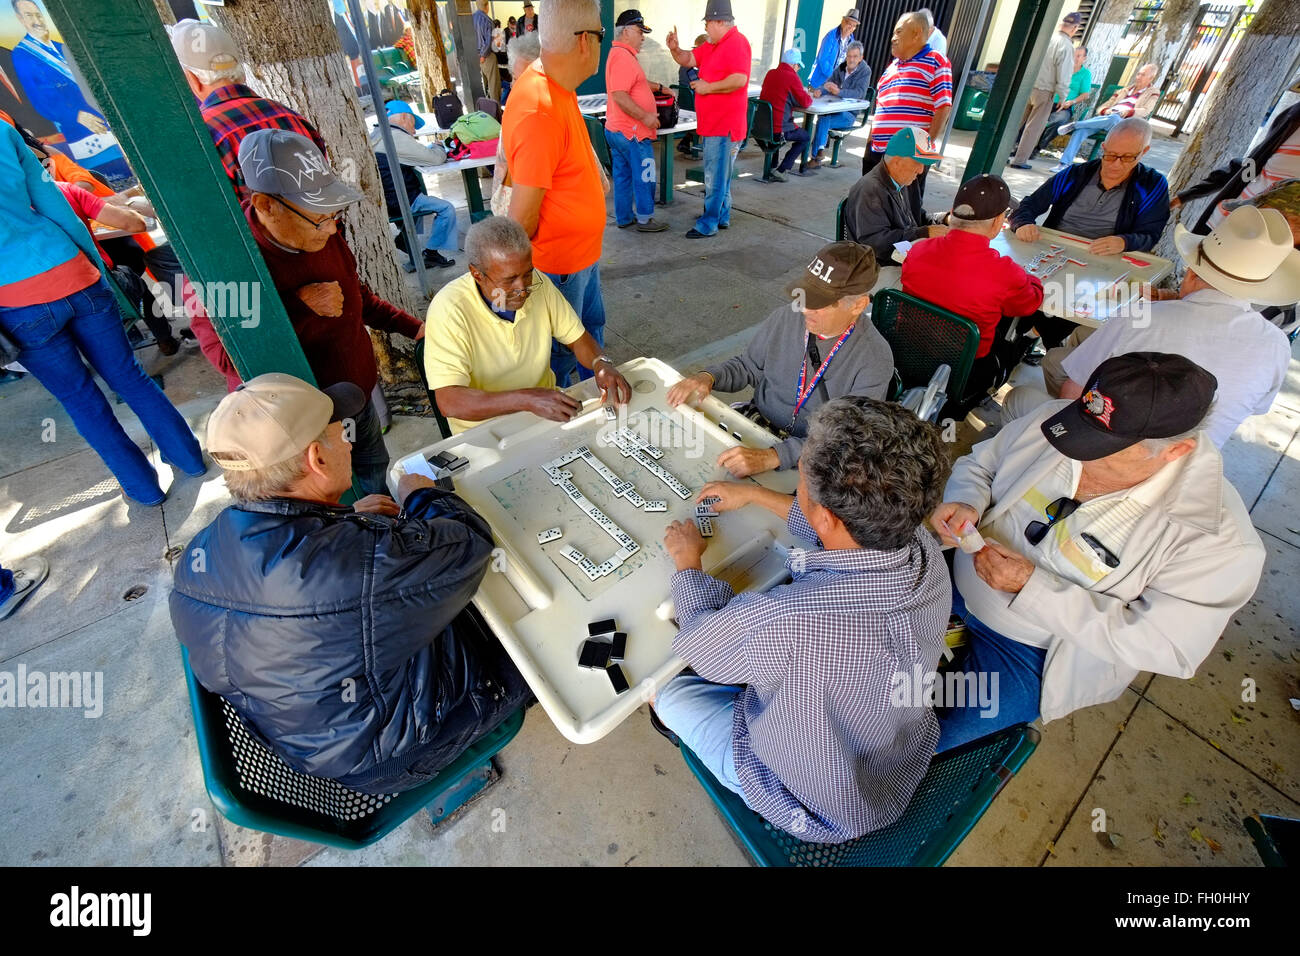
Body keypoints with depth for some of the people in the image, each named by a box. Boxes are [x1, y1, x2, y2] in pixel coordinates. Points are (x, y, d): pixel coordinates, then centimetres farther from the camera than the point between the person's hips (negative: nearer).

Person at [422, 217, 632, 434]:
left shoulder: (538, 284, -8)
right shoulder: (449, 308, -23)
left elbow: (577, 338, 4)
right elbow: (449, 401, -30)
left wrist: (601, 363, -19)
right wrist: (526, 399, -41)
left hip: (546, 409, 4)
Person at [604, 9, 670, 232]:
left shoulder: (619, 54, 17)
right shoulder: (623, 57, -16)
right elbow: (619, 96, -25)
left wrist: (658, 87, 25)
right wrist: (645, 116, -24)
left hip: (616, 130, 10)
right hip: (632, 132, -10)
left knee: (622, 176, 13)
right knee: (644, 176, -2)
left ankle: (624, 217, 20)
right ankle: (644, 219, 6)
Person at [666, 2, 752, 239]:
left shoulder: (736, 43, -13)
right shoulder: (712, 45, 17)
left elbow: (739, 80, -25)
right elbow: (688, 59, 20)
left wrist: (708, 87, -17)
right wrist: (674, 49, -1)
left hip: (725, 126, -10)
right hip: (712, 124, 10)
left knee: (715, 177, -7)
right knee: (719, 175, 17)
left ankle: (708, 225, -3)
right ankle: (722, 217, 28)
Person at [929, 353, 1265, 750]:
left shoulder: (1219, 539, -23)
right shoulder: (1050, 419, -13)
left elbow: (1164, 646, -19)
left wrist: (1033, 586, -29)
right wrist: (964, 502, -22)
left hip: (1029, 651, -4)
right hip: (955, 576, 4)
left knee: (925, 741, -12)